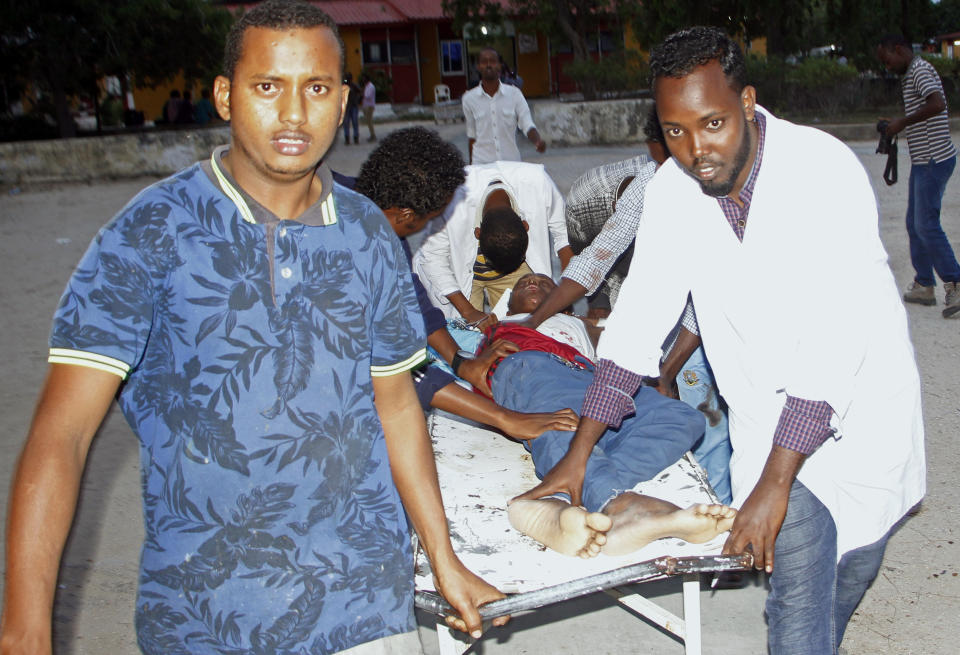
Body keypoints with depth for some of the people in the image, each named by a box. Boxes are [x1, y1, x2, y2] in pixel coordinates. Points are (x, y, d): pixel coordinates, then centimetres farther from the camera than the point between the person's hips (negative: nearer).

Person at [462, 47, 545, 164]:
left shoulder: (514, 94, 1)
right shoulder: (469, 99, 2)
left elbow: (527, 125, -3)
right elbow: (471, 135, 10)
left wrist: (537, 141, -24)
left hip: (512, 163, 1)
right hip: (482, 164, -1)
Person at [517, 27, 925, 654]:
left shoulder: (825, 168, -26)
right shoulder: (670, 191, -10)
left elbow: (835, 338, -30)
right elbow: (641, 316, -5)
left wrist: (773, 484, -31)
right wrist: (577, 455, -9)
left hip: (860, 408, -1)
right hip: (769, 420, 2)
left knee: (851, 575, 17)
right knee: (797, 604, -6)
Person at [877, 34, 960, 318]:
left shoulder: (920, 70, -13)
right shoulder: (912, 75, 19)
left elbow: (937, 104, -30)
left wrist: (902, 122, -22)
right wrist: (897, 125, 12)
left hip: (934, 159, -10)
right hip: (923, 160, 10)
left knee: (926, 224, -12)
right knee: (914, 223, 12)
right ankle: (924, 285, 19)